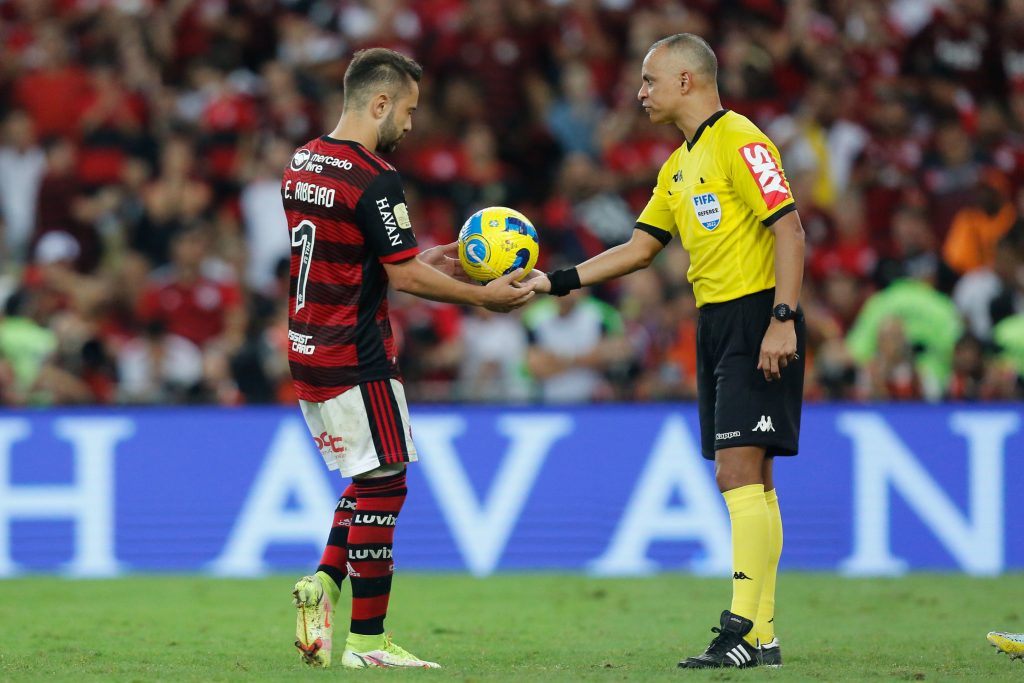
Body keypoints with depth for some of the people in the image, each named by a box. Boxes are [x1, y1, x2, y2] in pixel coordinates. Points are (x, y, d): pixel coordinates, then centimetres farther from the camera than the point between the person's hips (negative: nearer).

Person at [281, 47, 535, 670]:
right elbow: (405, 277, -16)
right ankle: (367, 641, 0)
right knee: (382, 487, -1)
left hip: (307, 355, 9)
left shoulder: (302, 164, 10)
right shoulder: (374, 179, -17)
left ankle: (324, 582, 3)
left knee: (371, 480, 19)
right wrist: (484, 296, -6)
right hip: (356, 361, -9)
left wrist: (425, 259, 19)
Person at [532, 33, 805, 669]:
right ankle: (763, 638, 8)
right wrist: (558, 281, 16)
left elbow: (788, 228, -16)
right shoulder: (679, 164, 19)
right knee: (746, 478, 7)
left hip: (758, 316, -9)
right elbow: (641, 247, 23)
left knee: (740, 470, -15)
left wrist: (783, 319, -23)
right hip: (716, 323, 9)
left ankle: (743, 631, -17)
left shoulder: (739, 140, -10)